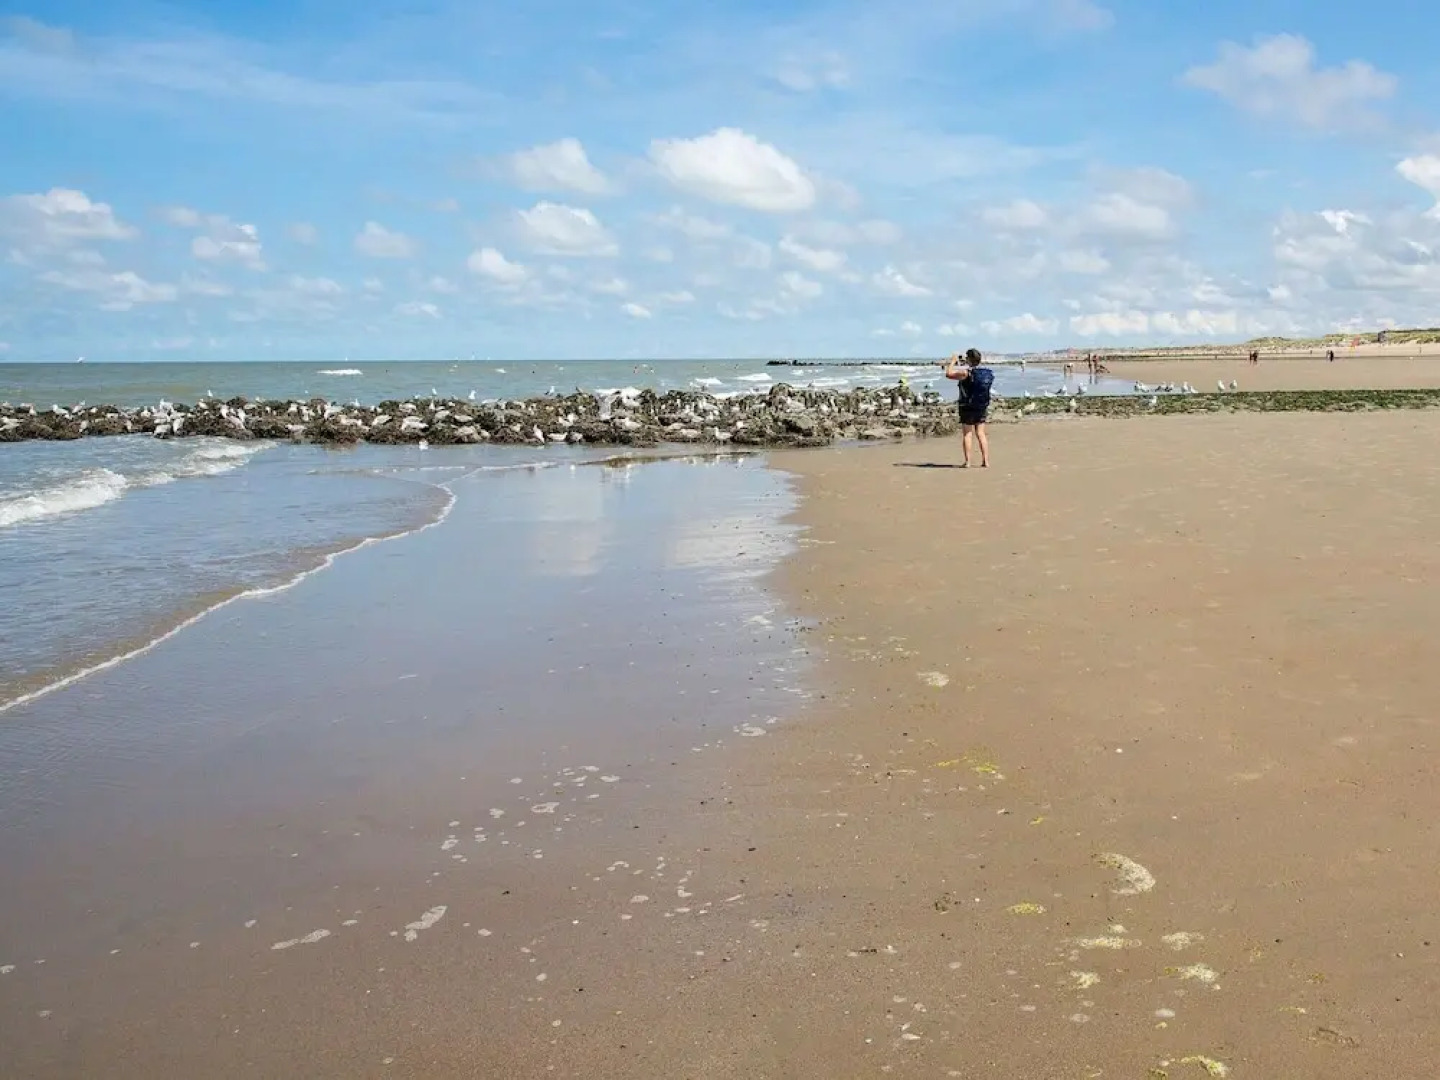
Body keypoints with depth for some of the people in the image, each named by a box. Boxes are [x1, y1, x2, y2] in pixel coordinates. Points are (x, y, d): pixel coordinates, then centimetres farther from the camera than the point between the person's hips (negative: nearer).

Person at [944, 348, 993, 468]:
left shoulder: (966, 372, -16)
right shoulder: (988, 373, 4)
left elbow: (949, 374, -11)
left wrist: (953, 361, 4)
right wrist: (962, 365, 24)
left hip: (968, 407, -5)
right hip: (982, 408, 5)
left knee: (967, 434, 0)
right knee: (981, 434, 10)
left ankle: (967, 462, -3)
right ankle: (986, 461, 6)